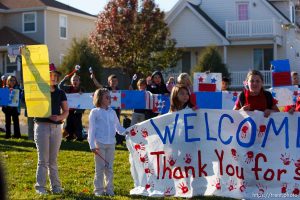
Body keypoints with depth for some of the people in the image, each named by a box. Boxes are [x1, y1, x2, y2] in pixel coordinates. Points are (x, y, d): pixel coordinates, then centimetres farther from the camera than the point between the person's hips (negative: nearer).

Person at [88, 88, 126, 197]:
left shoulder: (112, 112, 11)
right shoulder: (94, 112, 0)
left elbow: (118, 128, 15)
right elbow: (91, 129, -3)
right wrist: (92, 145, -9)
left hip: (111, 144, 4)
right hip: (99, 144, -4)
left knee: (109, 168, 8)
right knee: (100, 168, 2)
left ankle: (109, 189, 15)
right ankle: (98, 190, 10)